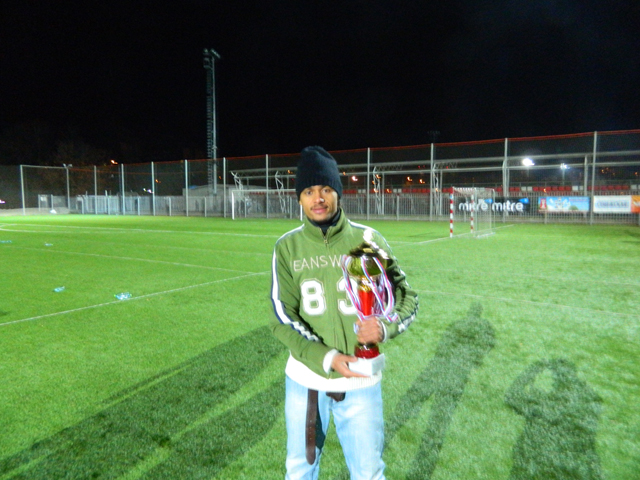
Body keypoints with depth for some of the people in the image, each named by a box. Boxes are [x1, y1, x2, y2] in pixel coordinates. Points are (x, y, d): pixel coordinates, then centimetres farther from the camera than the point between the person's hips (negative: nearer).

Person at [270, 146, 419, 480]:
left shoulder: (367, 239, -6)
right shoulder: (287, 247, -5)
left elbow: (407, 296, -2)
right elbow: (282, 318, -8)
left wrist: (385, 327, -23)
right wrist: (326, 358, -21)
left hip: (361, 382, -1)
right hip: (305, 380, 1)